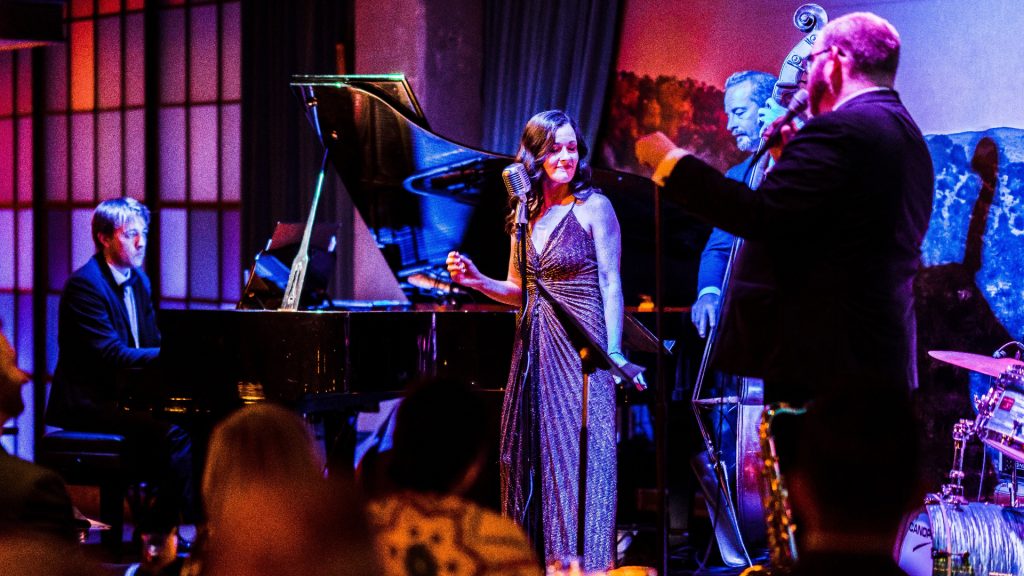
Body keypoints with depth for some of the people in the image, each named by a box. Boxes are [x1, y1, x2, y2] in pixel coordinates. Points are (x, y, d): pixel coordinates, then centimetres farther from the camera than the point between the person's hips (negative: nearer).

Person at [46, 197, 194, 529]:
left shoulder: (138, 280, 14)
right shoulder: (85, 284, -15)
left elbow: (152, 344, 12)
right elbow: (113, 356, -23)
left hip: (124, 396, 9)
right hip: (89, 404, -9)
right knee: (174, 434, -25)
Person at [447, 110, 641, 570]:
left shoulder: (593, 207, -4)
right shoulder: (526, 213, 11)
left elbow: (611, 286, -6)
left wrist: (613, 352, -14)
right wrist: (476, 280, -1)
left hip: (581, 345, -6)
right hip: (535, 347, 6)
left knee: (579, 448, -4)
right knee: (533, 451, 7)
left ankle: (581, 559, 4)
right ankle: (542, 553, 15)